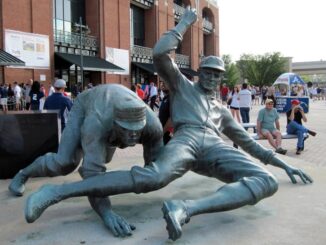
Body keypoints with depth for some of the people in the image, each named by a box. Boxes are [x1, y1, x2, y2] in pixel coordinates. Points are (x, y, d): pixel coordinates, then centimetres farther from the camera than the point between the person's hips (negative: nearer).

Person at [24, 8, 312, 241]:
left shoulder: (222, 109, 37)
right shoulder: (183, 86, 25)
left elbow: (247, 141, 38)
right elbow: (160, 54, 6)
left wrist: (283, 163, 34)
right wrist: (185, 23, 14)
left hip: (216, 147, 5)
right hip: (186, 139, -4)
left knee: (267, 182, -25)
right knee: (153, 176, -40)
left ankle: (186, 208, -47)